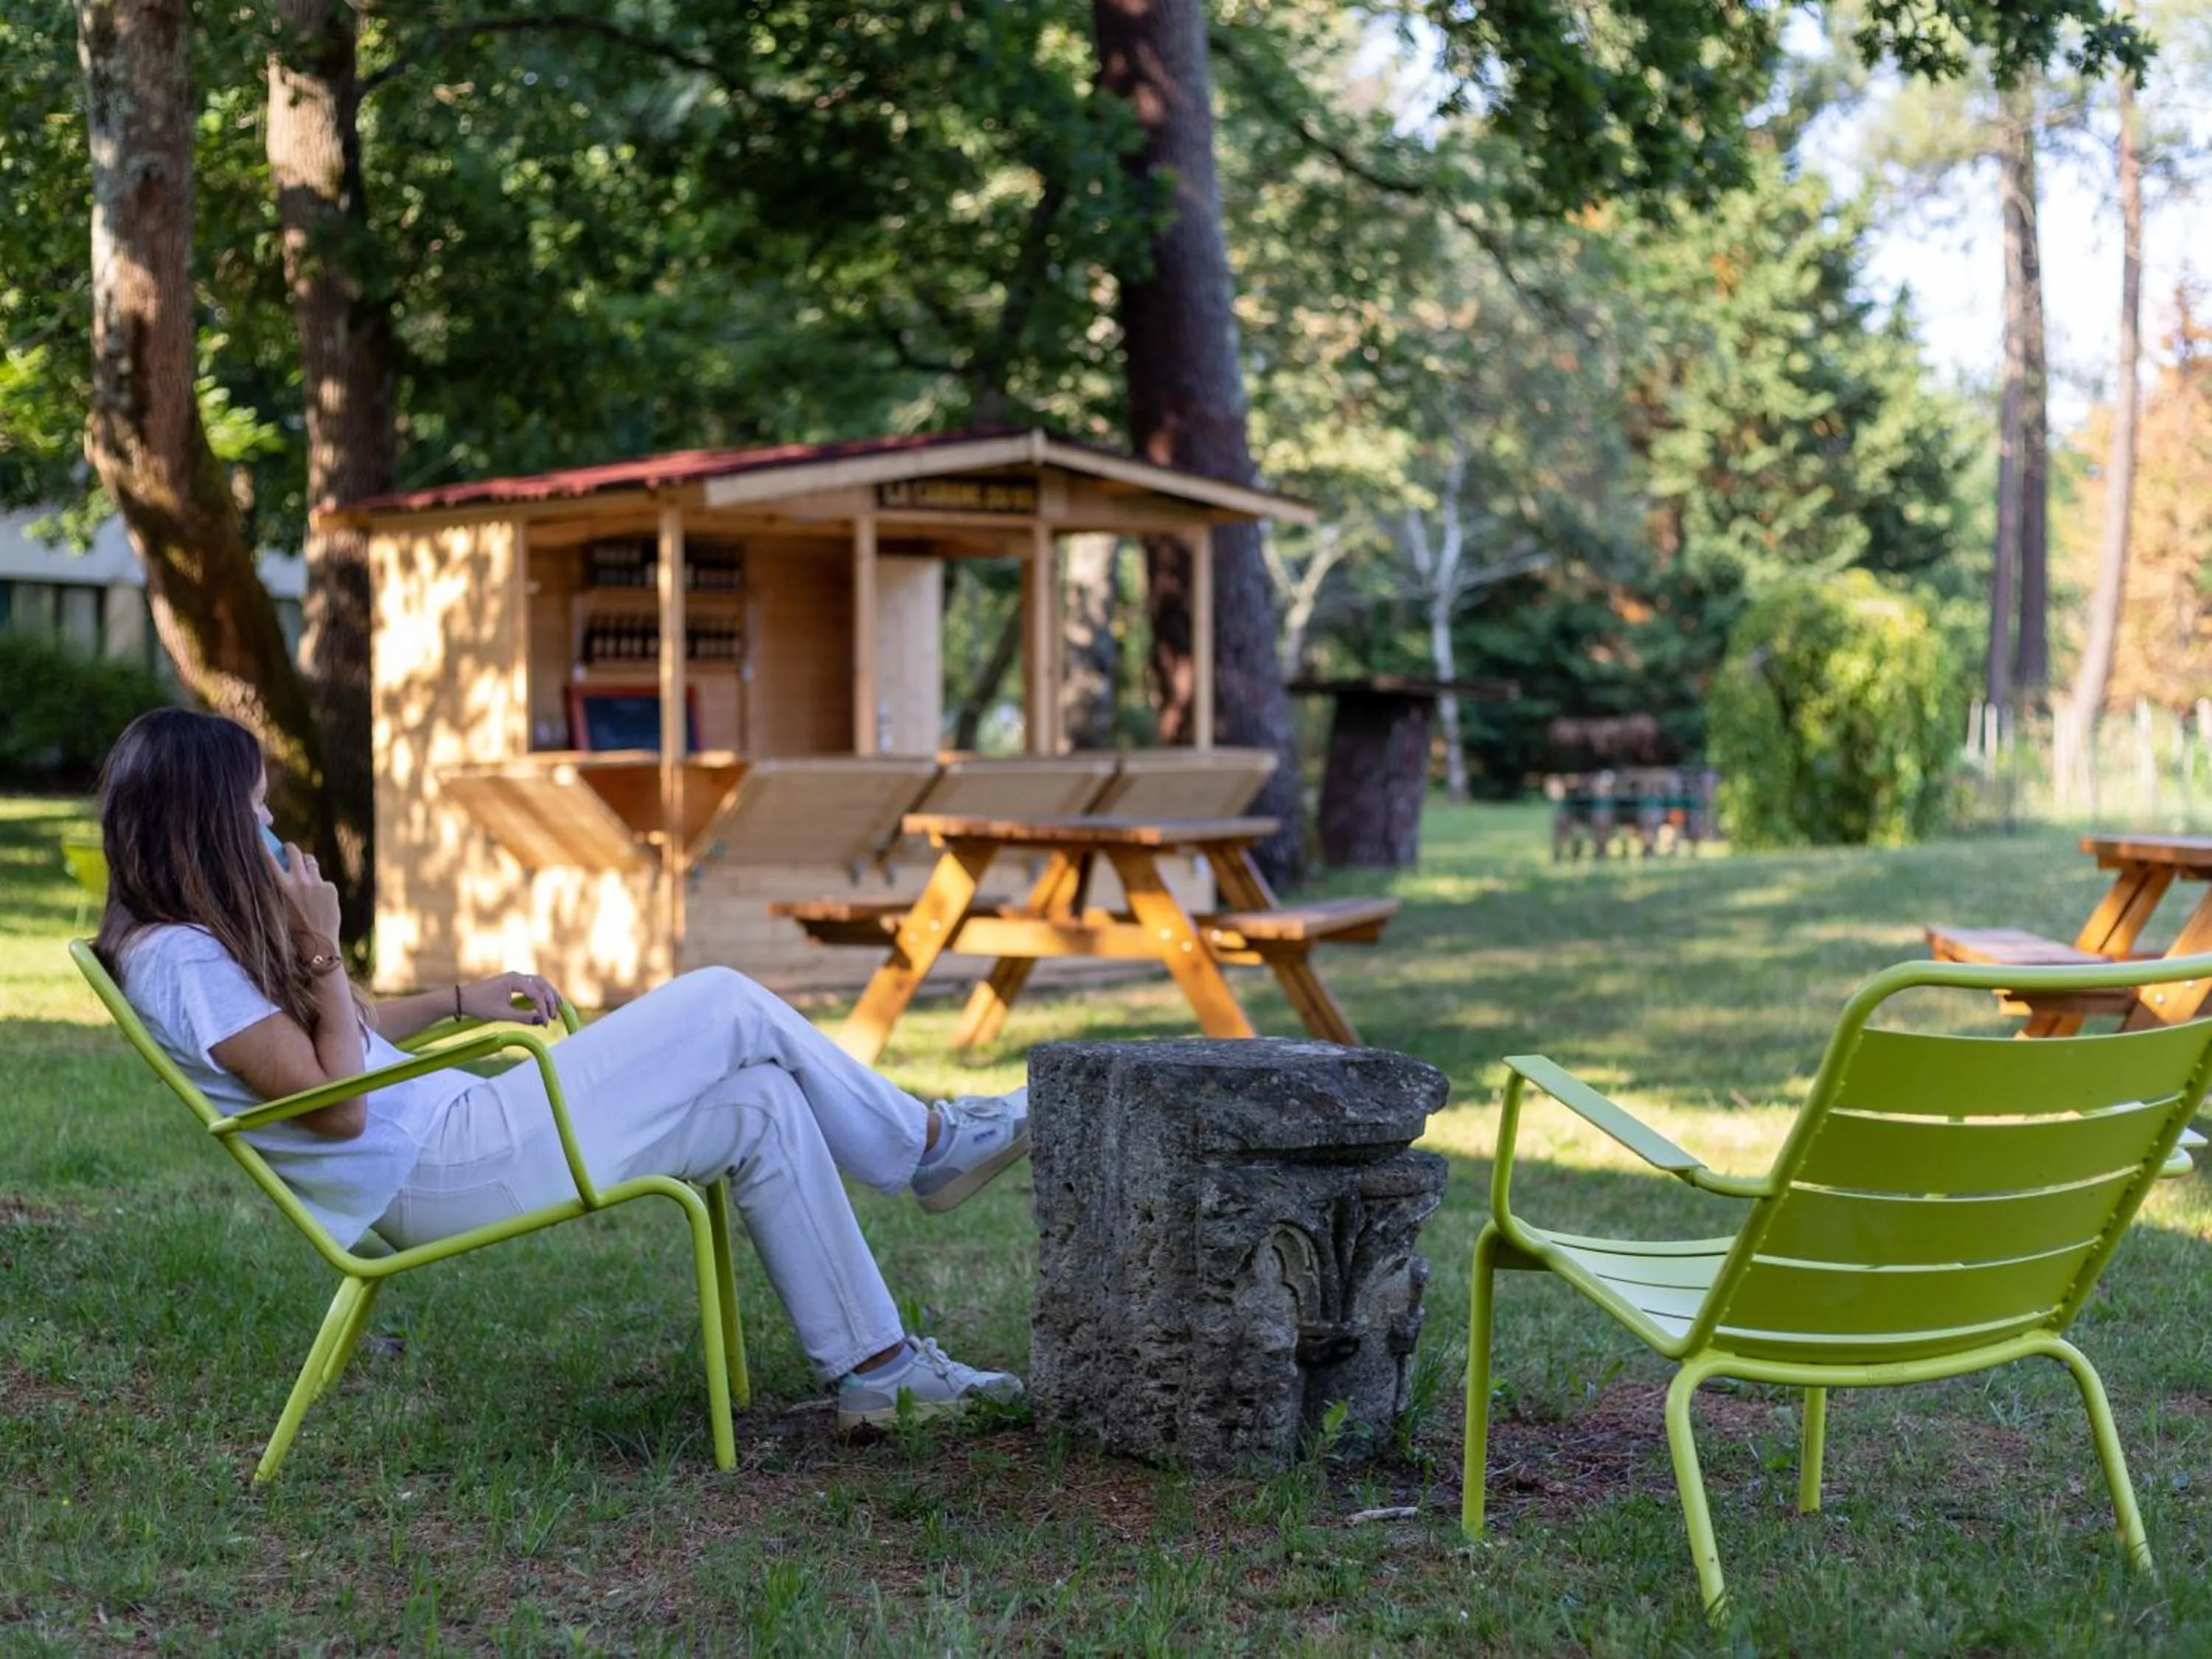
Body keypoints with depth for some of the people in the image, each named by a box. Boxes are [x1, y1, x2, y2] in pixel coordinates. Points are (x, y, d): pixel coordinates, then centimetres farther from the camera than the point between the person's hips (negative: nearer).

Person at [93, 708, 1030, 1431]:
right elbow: (338, 1105, -19)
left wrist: (455, 1000, 20)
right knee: (727, 1008, -7)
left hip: (445, 1156, 11)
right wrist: (324, 952, -15)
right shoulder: (178, 960, -17)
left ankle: (878, 1370, 11)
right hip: (445, 1168, -11)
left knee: (762, 1106, 6)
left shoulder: (199, 940, 14)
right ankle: (926, 1144, 15)